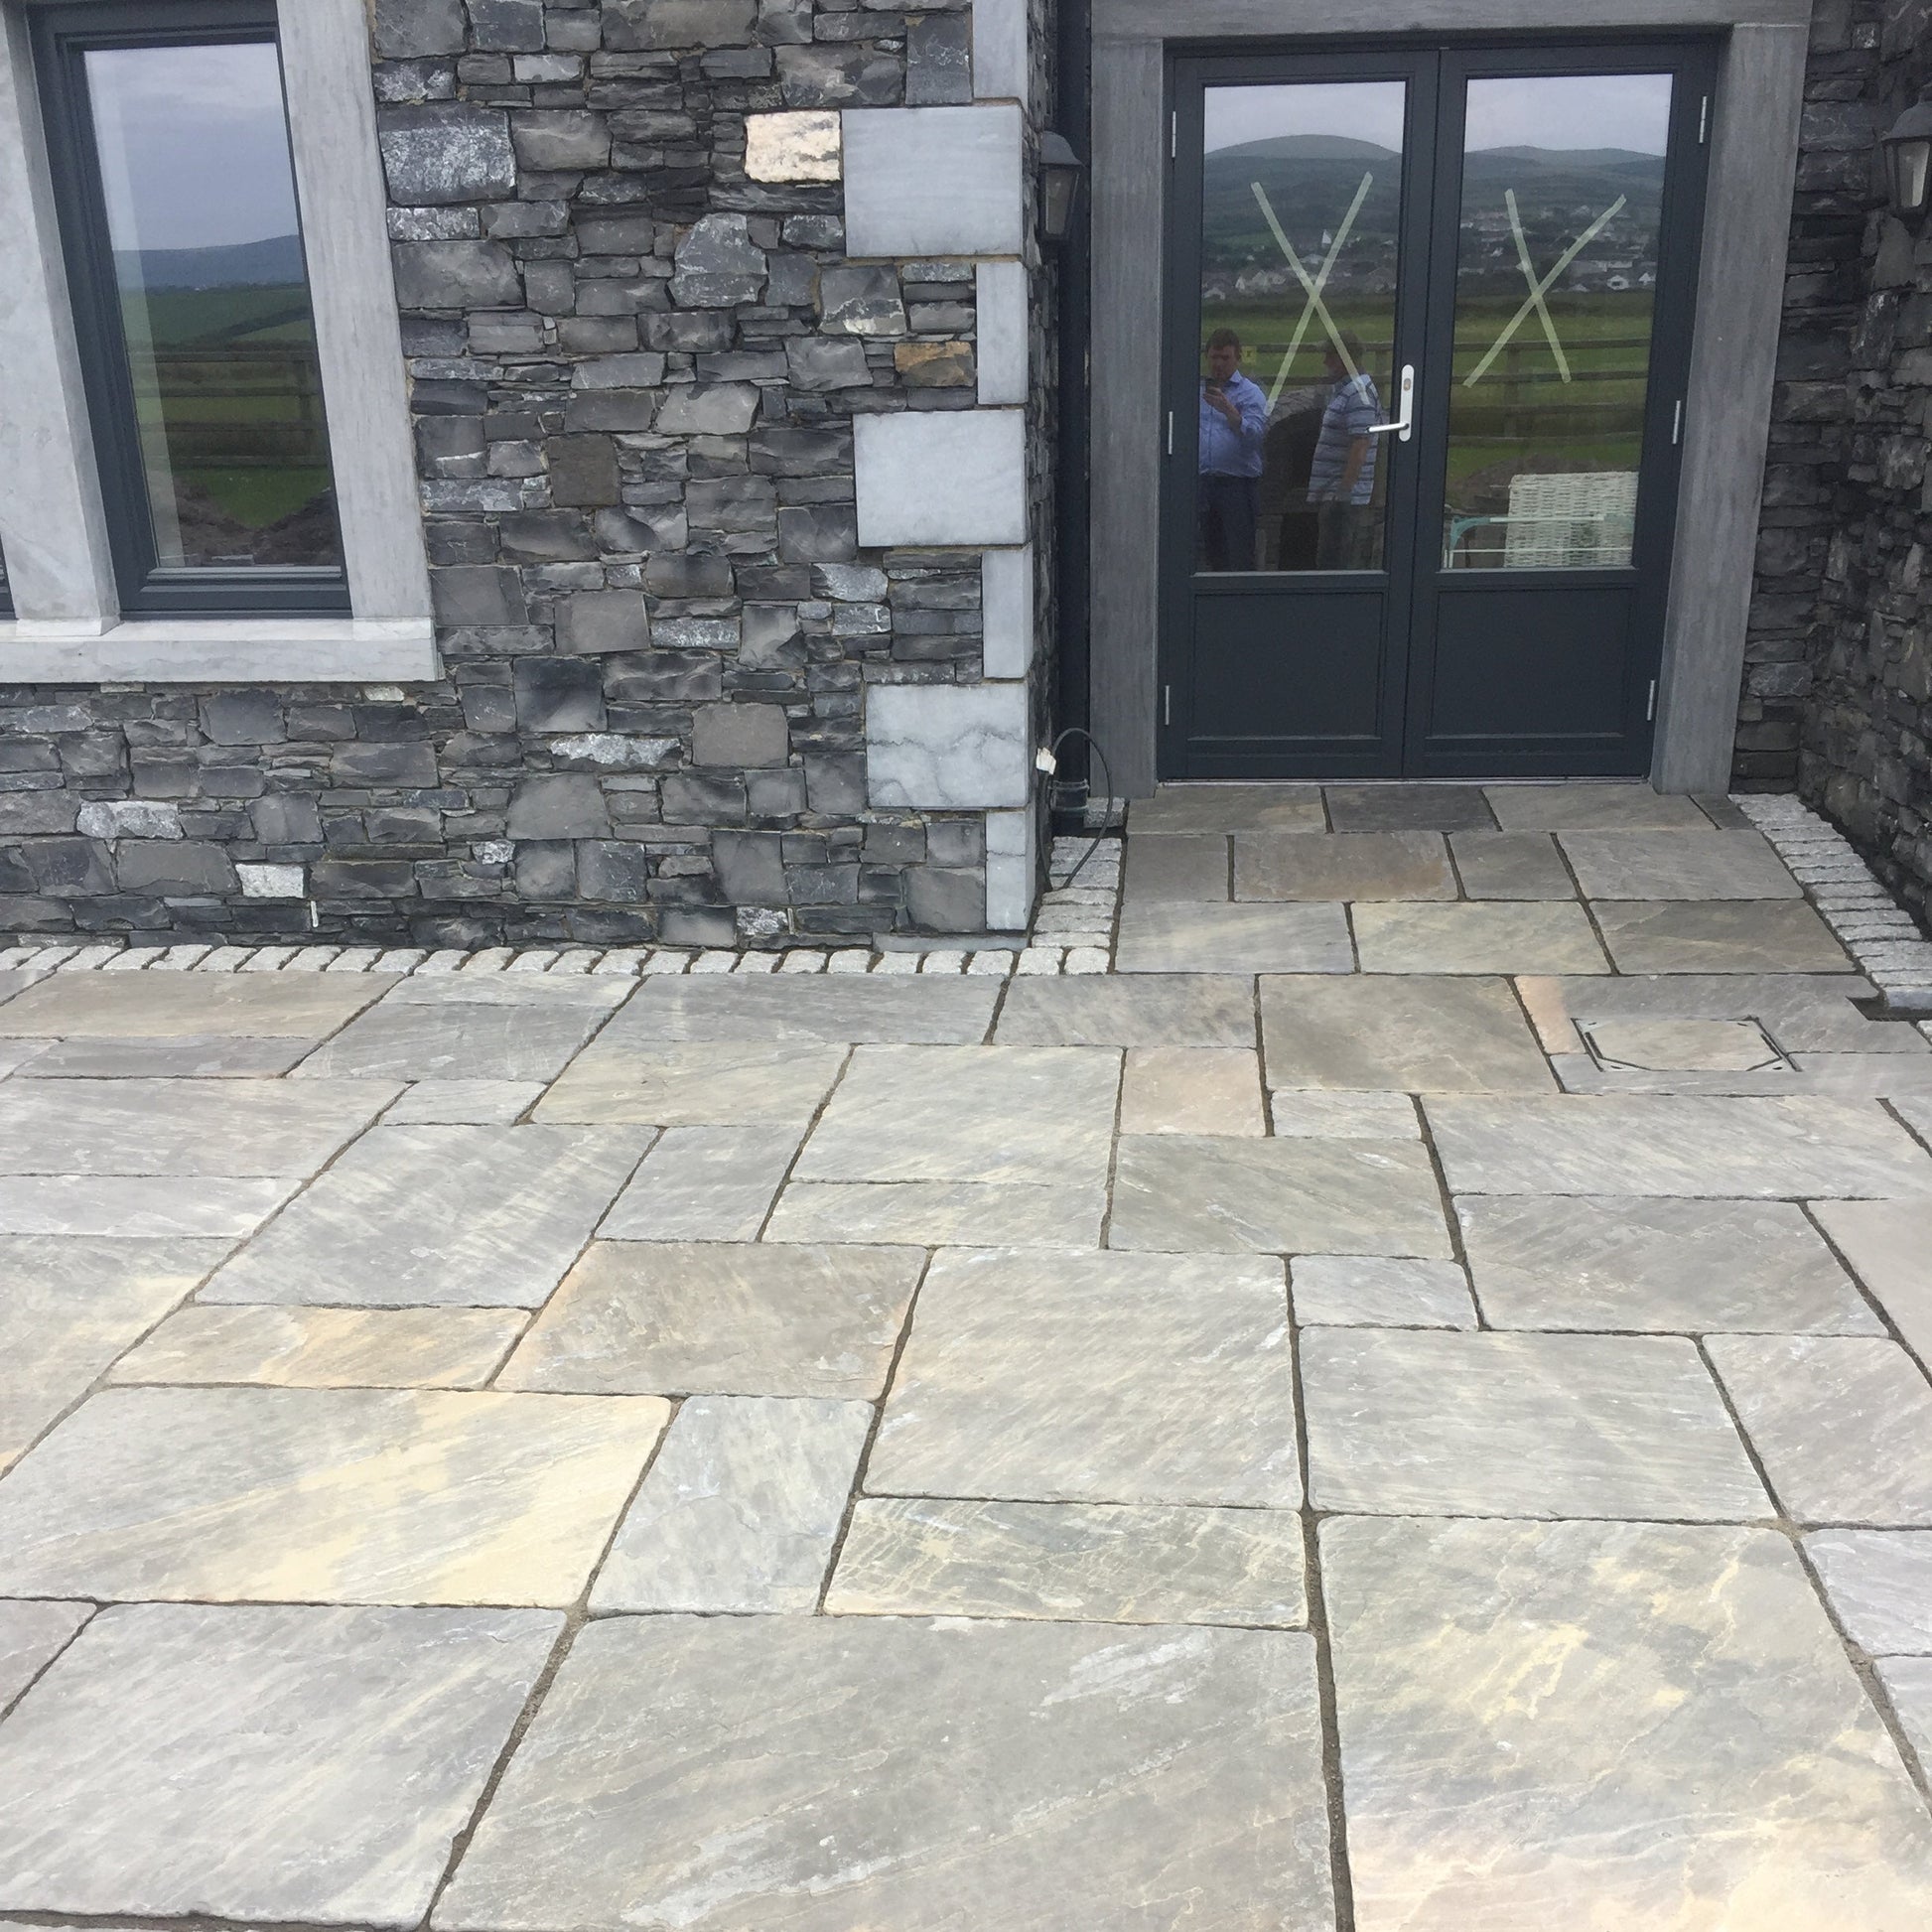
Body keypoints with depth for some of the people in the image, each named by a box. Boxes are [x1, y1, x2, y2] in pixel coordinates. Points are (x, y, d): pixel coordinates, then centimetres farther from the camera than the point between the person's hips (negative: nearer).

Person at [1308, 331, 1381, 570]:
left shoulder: (1358, 394, -15)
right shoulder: (1346, 389, 18)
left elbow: (1361, 446, -22)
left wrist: (1344, 491, -25)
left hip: (1345, 498, -11)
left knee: (1335, 565, -10)